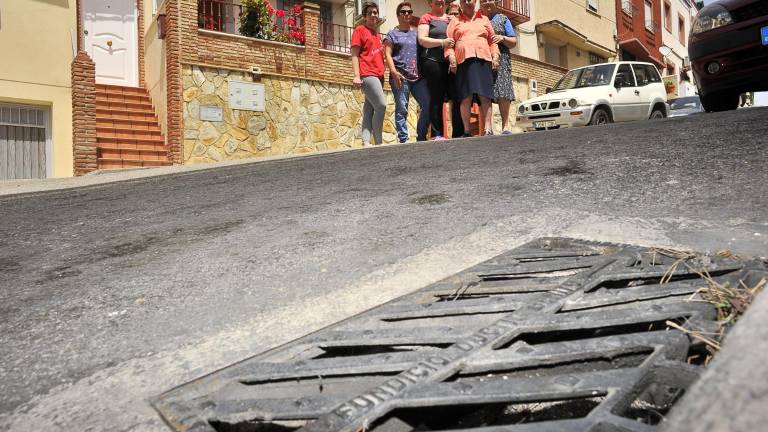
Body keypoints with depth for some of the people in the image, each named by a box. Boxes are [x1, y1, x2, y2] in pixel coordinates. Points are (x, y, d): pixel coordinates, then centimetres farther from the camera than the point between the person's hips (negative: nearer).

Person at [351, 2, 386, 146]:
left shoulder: (377, 33, 24)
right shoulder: (360, 30, 3)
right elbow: (354, 54, -4)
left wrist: (382, 75, 18)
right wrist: (356, 76, -15)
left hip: (378, 75, 8)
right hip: (367, 74, -8)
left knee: (369, 110, 0)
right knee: (381, 105, -18)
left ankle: (366, 142, -4)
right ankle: (379, 143, -12)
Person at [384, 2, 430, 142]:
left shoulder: (417, 33, 23)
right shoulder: (392, 34, 10)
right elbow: (387, 54, 0)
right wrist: (394, 72, -17)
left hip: (418, 76, 4)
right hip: (400, 77, -4)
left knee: (428, 105, -6)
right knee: (401, 109, -8)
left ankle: (421, 137, 5)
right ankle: (403, 140, -6)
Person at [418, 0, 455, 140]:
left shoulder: (451, 19, 22)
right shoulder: (426, 17, 7)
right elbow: (422, 40, -5)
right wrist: (442, 42, -16)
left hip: (450, 63, 5)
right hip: (433, 62, -5)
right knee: (437, 98, -7)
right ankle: (437, 134, -6)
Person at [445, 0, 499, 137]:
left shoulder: (484, 19, 25)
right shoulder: (455, 22, 19)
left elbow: (492, 40, 20)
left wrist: (495, 57, 6)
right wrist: (451, 58, -6)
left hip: (483, 60, 1)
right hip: (463, 61, -1)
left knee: (485, 96, -9)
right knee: (466, 97, -10)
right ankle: (466, 131, -9)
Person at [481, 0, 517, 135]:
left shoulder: (502, 19, 20)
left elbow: (514, 42, 15)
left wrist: (502, 38, -5)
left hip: (501, 60, 0)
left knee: (503, 93, -13)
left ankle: (505, 127, -12)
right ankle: (488, 129, -17)